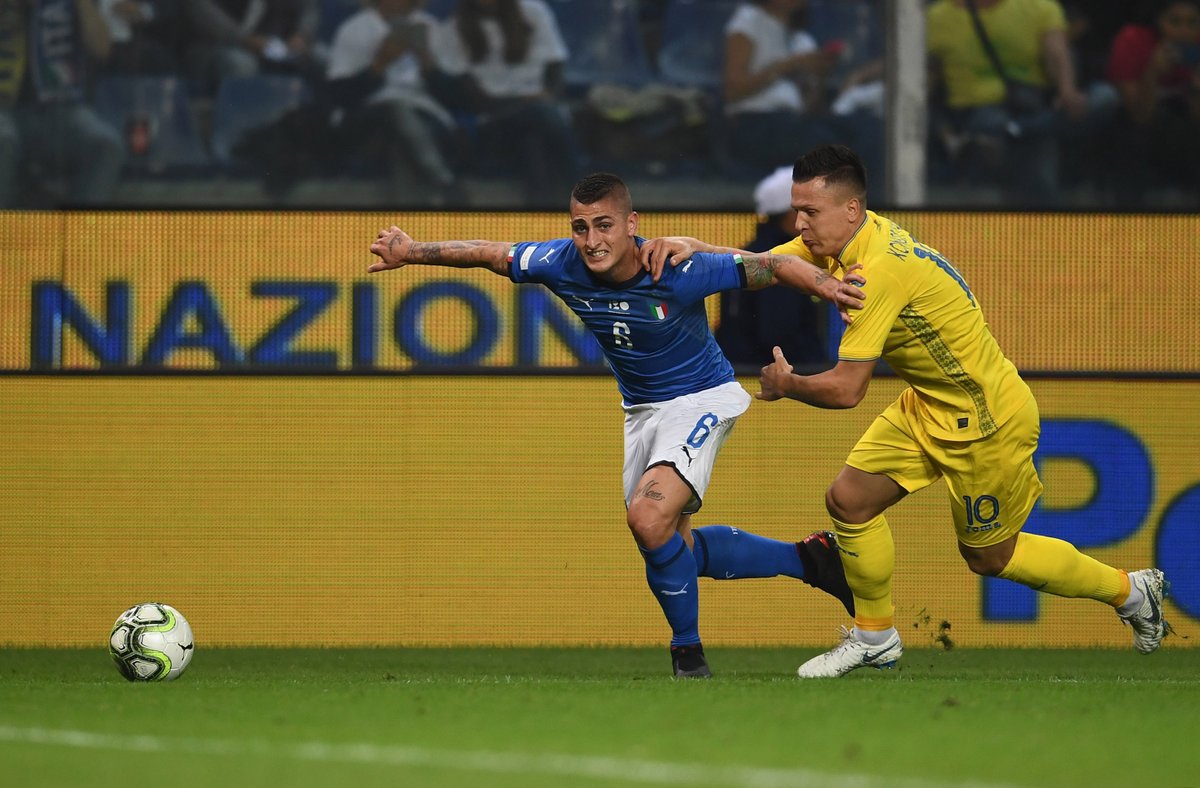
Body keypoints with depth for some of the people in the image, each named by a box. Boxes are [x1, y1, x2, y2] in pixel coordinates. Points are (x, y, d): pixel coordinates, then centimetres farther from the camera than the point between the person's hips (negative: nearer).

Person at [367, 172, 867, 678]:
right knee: (674, 542, 13)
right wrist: (411, 251, 4)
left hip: (702, 399, -7)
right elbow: (491, 254, -1)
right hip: (640, 409, 7)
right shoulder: (563, 264, -17)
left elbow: (772, 266, -24)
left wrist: (825, 286, -41)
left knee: (649, 517, -27)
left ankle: (688, 652, -6)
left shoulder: (676, 272, -29)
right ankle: (806, 558, 33)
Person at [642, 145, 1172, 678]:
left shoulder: (879, 270, -32)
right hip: (927, 407, 9)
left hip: (986, 420, -9)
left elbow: (845, 390, -31)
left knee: (988, 556, 9)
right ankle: (875, 637, 18)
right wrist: (693, 248, -20)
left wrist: (785, 384, -11)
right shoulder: (837, 238, -6)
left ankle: (1130, 590, 28)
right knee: (848, 500, 0)